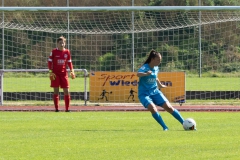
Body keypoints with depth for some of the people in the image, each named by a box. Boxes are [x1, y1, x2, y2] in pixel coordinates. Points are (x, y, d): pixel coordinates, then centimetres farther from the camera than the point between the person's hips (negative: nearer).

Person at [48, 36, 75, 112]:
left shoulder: (67, 52, 6)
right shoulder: (54, 52, -2)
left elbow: (69, 62, 15)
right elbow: (50, 62, 0)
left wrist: (72, 71, 4)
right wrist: (51, 72, -8)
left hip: (64, 74, 3)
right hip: (55, 74, -3)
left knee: (66, 91, -2)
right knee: (56, 91, -2)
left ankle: (67, 108, 4)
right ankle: (56, 108, 2)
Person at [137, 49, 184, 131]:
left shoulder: (156, 68, 4)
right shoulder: (145, 67, -16)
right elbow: (138, 74, -38)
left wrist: (160, 85, 40)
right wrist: (146, 74, -59)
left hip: (155, 92, 5)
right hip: (144, 94, -5)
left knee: (168, 107, -6)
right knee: (152, 108, -29)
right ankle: (165, 127, -17)